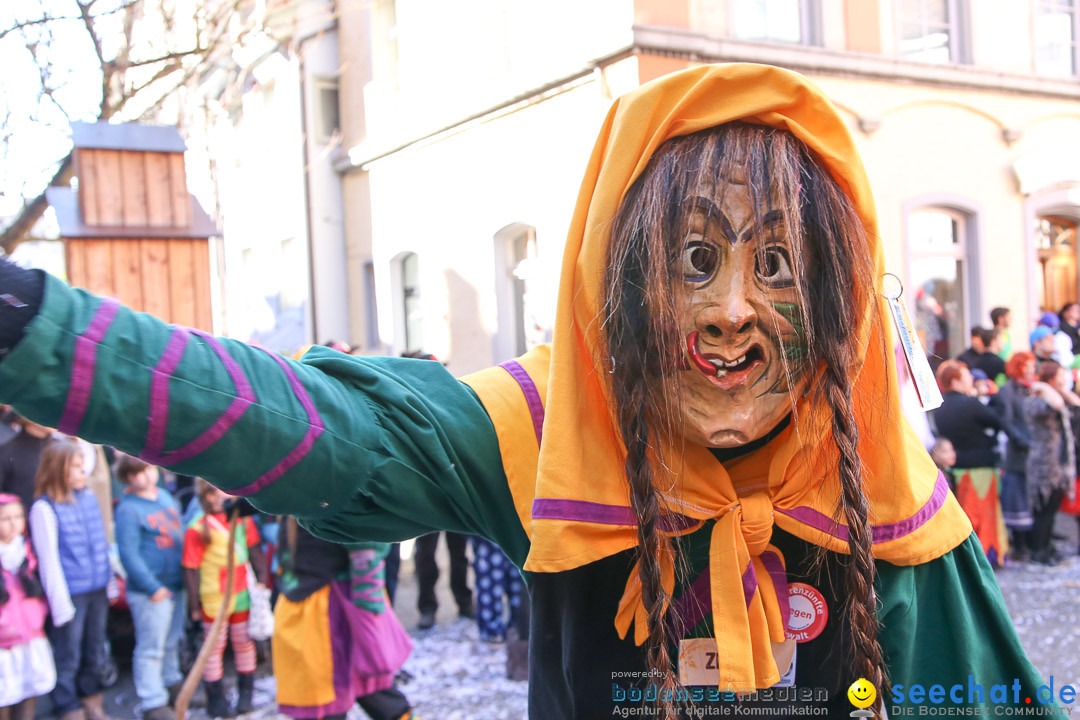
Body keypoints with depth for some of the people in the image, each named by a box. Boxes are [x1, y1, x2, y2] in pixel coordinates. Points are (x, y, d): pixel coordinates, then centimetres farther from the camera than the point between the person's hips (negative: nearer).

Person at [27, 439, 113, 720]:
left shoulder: (89, 497, 4)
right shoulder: (44, 508, -11)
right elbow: (48, 559, -10)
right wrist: (61, 604, -10)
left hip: (98, 591, 6)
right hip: (71, 594, -6)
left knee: (95, 653, 17)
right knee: (68, 658, 3)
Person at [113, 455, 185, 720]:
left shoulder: (165, 496, 9)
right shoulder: (128, 510, -15)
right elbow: (129, 554, -18)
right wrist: (152, 588, -19)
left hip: (176, 585, 8)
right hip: (150, 591, -8)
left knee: (172, 642, 21)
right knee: (151, 648, 0)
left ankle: (173, 686, 37)